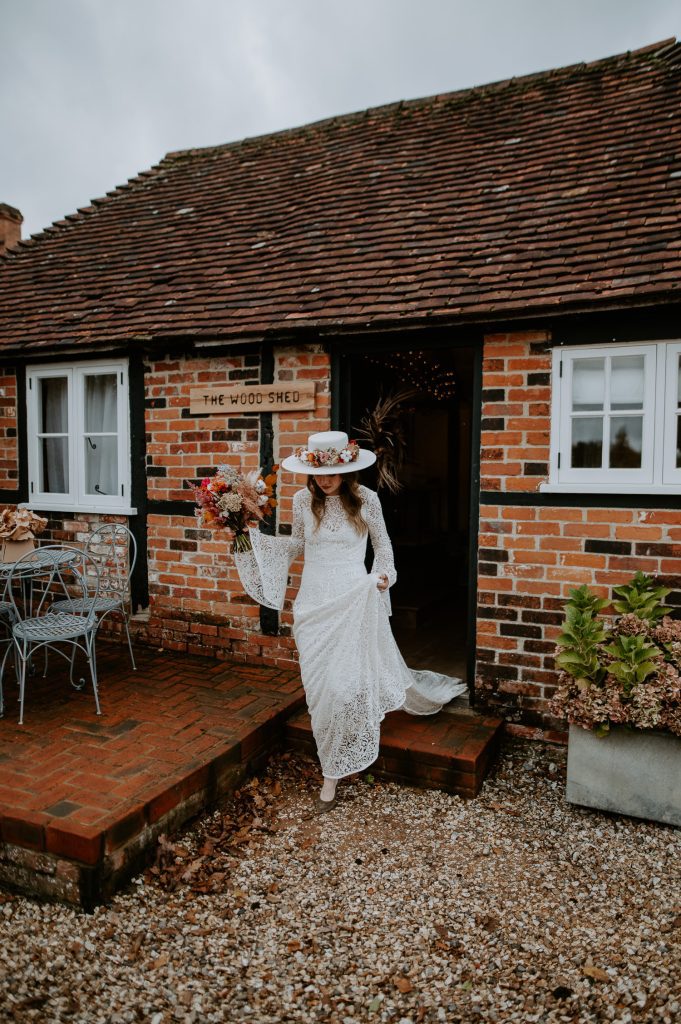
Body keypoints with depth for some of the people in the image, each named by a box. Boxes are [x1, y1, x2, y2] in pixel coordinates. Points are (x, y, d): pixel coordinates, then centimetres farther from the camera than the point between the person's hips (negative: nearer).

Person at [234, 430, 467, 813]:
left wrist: (384, 574, -8)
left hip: (354, 601, -2)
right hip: (314, 602, 3)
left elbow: (383, 544, 8)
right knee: (321, 685, 6)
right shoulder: (303, 500, 2)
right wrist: (252, 537, 6)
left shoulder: (366, 499, -5)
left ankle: (333, 774, 10)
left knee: (346, 682, -8)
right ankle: (332, 769, 28)